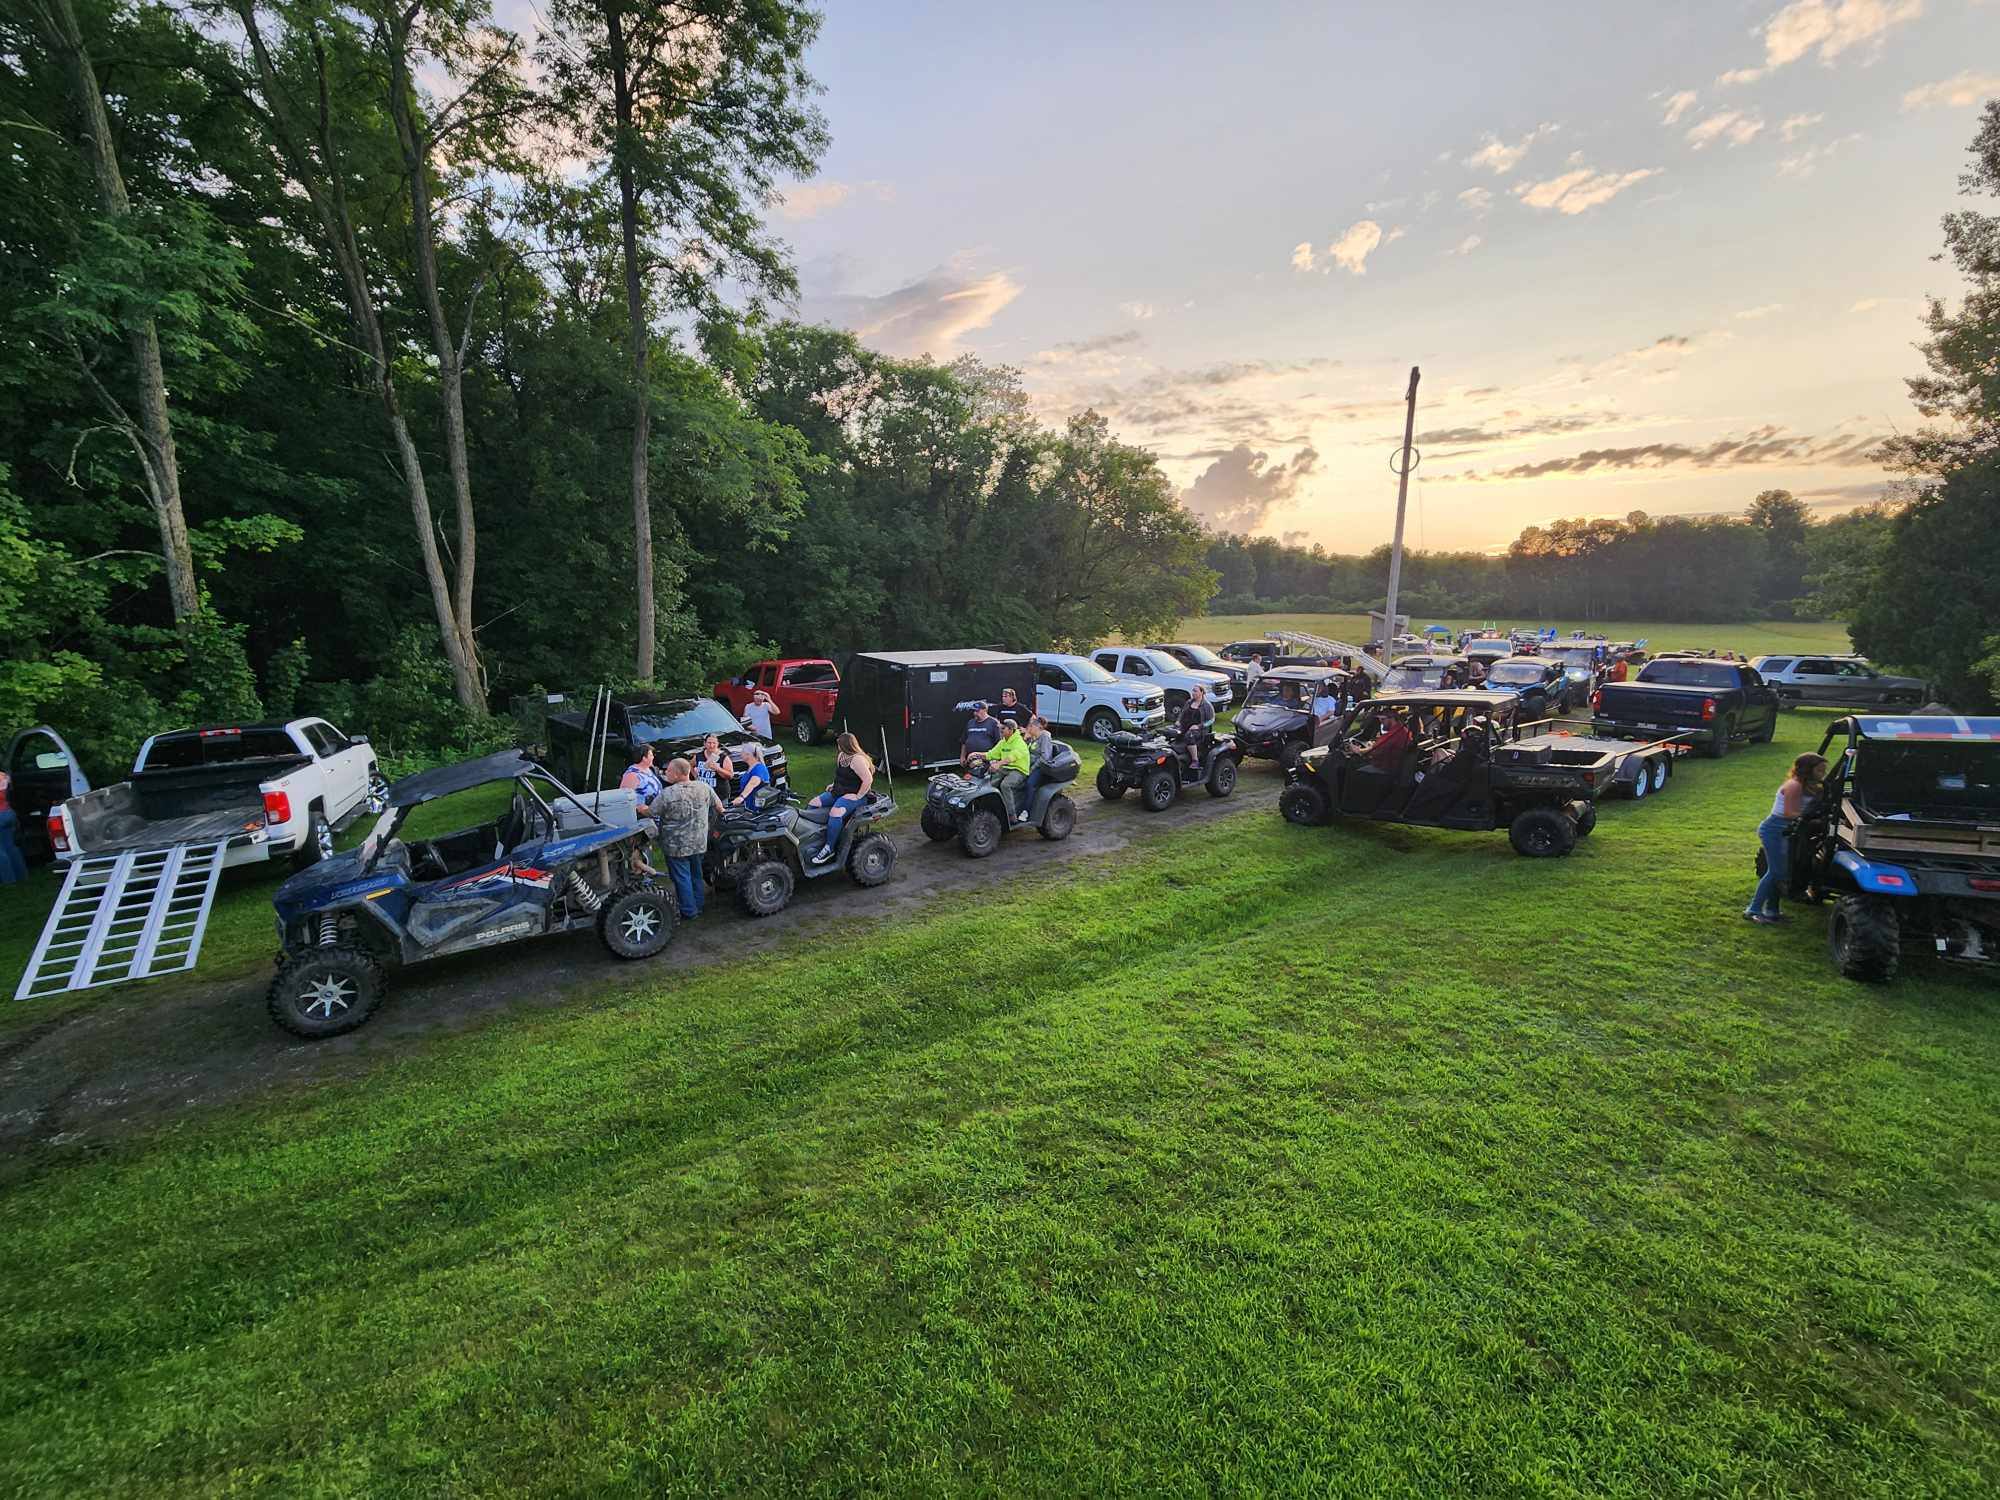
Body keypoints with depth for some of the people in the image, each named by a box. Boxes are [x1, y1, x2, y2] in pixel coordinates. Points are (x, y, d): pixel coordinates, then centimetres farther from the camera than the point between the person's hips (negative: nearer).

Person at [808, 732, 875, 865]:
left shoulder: (857, 759, -21)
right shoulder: (841, 756, 10)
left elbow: (868, 780, -27)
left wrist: (858, 796, -23)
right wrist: (834, 784, 12)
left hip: (853, 795, -11)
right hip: (838, 792, 11)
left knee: (835, 813, -35)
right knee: (812, 804, 1)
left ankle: (829, 848, -24)